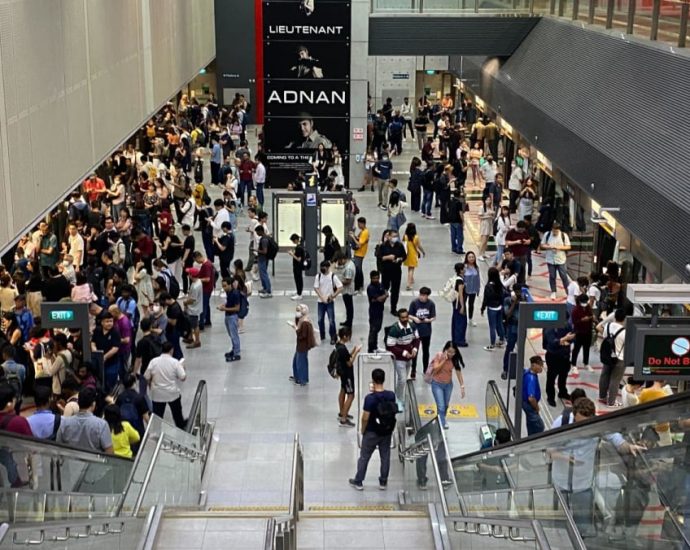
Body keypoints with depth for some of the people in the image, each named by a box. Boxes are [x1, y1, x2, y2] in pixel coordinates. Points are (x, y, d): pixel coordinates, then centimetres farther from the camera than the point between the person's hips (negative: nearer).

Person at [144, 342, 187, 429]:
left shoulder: (153, 361, -10)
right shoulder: (175, 362, -14)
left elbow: (146, 377, -6)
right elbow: (183, 377, -14)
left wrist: (150, 384, 15)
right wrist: (182, 368, 6)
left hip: (158, 394, 0)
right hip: (173, 394, 0)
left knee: (157, 416, 9)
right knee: (177, 412, 22)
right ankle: (181, 426, 41)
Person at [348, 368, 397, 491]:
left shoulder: (370, 398, -25)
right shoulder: (391, 395, -11)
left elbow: (365, 418, -20)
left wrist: (363, 429, 0)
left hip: (372, 432, -4)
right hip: (387, 431, 4)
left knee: (364, 457, 13)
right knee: (385, 456, 18)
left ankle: (358, 482, 24)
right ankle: (383, 482, 28)